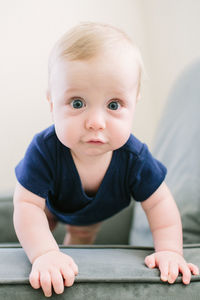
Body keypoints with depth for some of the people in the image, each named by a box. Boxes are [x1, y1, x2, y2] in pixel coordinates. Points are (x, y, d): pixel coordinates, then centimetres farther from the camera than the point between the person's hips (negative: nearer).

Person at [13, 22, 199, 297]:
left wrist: (169, 250, -42)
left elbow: (159, 203, -29)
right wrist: (44, 254, -61)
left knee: (82, 237, 27)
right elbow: (27, 205, -46)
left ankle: (75, 251, 57)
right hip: (50, 204, -2)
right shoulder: (44, 150, -47)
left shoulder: (134, 157, -40)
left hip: (93, 213, 2)